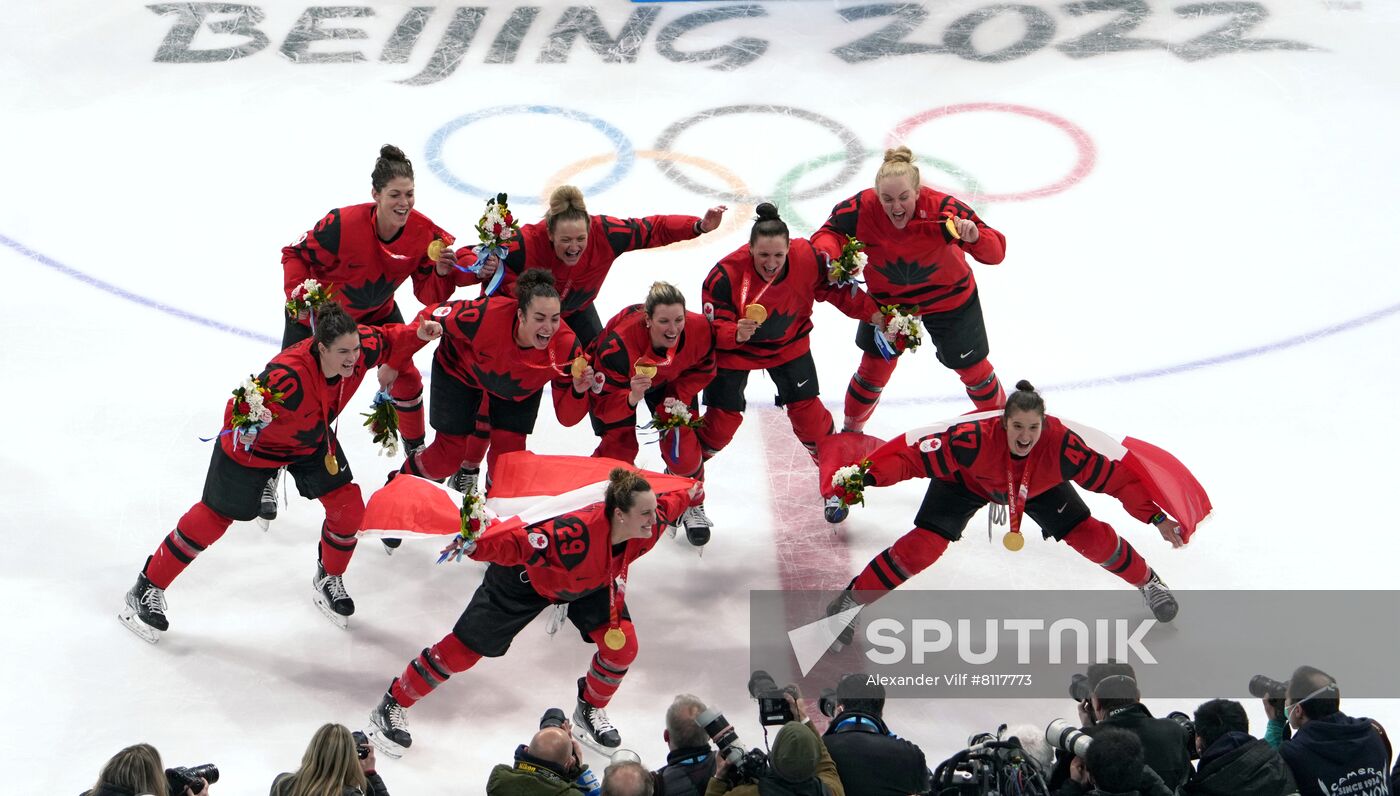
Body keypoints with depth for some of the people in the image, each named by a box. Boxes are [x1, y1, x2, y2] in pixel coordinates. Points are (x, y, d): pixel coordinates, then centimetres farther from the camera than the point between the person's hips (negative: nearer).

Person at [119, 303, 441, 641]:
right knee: (215, 516, 3)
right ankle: (147, 589, 19)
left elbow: (387, 340, -4)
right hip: (256, 442, -6)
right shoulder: (288, 377, -46)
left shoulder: (361, 348, -26)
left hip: (313, 439, 6)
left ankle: (328, 580, 28)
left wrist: (417, 334, -22)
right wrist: (243, 428, -63)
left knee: (347, 507, -2)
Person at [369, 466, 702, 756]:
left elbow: (665, 507, -3)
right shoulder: (579, 533, -47)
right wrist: (477, 545, -65)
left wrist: (686, 496, 15)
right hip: (525, 576, -6)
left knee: (622, 645, -6)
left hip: (590, 581, 6)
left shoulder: (647, 528, -26)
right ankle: (392, 707, 20)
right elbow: (520, 542, -48)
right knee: (464, 649, 0)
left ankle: (589, 712, 24)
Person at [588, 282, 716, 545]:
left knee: (681, 440, -4)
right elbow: (602, 404, -38)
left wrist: (680, 396, -24)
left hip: (670, 380, 3)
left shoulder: (700, 330, -35)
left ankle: (693, 506, 23)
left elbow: (702, 368, -10)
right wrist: (631, 398, -57)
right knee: (619, 445, -11)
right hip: (616, 384, -3)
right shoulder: (618, 346, -46)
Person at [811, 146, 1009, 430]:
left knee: (972, 367, 13)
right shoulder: (861, 209, -32)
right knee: (875, 367, 12)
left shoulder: (942, 209, -35)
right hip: (887, 298, 1)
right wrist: (829, 253, -38)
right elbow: (830, 232, -15)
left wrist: (974, 236, -55)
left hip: (949, 297, -1)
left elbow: (996, 252, -33)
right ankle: (851, 431, 39)